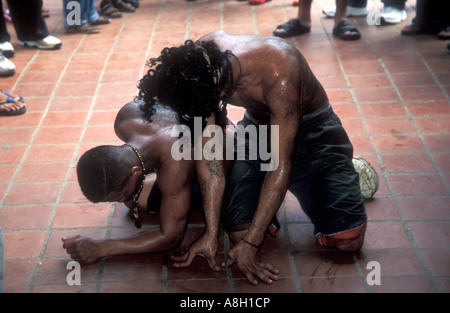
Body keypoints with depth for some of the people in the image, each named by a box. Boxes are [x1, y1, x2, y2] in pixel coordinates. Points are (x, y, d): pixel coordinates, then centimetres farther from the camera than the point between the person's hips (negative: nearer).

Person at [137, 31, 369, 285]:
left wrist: (250, 243, -29)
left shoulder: (279, 74, -38)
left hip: (310, 128, -4)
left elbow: (280, 166, -32)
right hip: (257, 129, 4)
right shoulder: (198, 63, -22)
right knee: (241, 230, -15)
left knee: (347, 240, -17)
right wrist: (210, 234, -18)